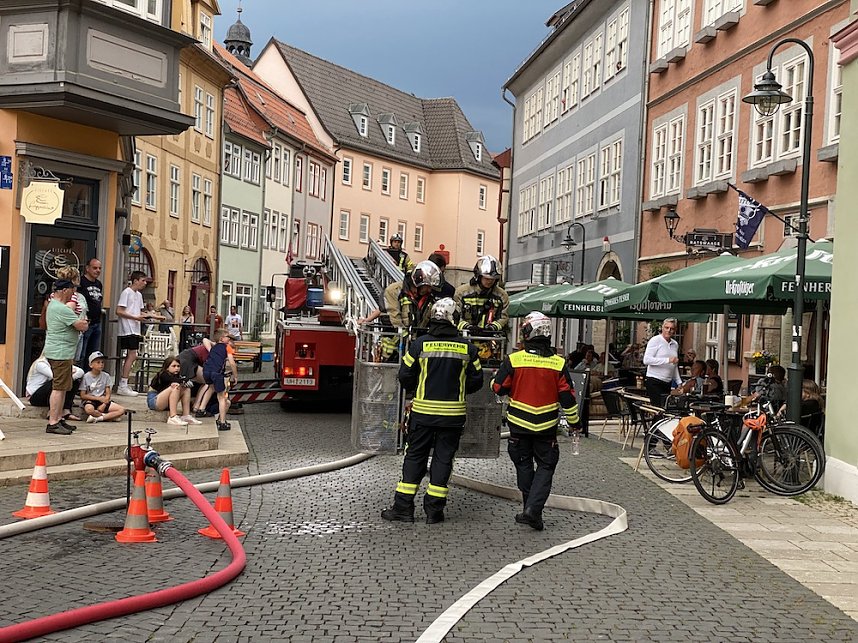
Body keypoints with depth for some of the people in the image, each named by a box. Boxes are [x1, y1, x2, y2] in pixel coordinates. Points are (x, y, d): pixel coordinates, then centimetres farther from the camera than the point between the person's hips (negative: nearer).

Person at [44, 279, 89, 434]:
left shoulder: (52, 305, 16)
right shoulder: (62, 309, -18)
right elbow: (83, 326, -18)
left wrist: (80, 322, 5)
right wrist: (84, 322, 4)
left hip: (56, 351, 11)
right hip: (61, 353, -11)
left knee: (61, 388, 15)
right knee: (59, 388, -10)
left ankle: (58, 419, 21)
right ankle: (52, 423, -10)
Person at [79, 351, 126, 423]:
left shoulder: (106, 376, 6)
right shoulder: (86, 377, -2)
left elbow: (108, 394, 4)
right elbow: (83, 396, -5)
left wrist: (104, 404, -15)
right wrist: (99, 398, -12)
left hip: (103, 401, 4)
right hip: (90, 401, -3)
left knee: (121, 410, -19)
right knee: (89, 409, -40)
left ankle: (97, 418, -28)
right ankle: (110, 416, -21)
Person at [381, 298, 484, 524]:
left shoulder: (420, 344, -6)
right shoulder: (466, 348, -3)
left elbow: (405, 376, -2)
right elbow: (476, 380, 3)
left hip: (423, 411, 0)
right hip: (453, 413, 0)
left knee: (415, 456, 9)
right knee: (443, 458, 8)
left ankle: (403, 507, 9)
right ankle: (434, 510, 9)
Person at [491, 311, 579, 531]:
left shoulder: (513, 360, -10)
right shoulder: (558, 363, -7)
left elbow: (498, 388, -3)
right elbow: (567, 396, -4)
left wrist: (497, 374, 19)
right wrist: (574, 421, 8)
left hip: (519, 423, 0)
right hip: (546, 426, 0)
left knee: (524, 465, 16)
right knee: (545, 467, 10)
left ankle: (530, 509, 20)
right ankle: (533, 509, -5)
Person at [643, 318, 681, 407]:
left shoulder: (675, 344, 16)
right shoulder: (655, 340, -5)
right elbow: (646, 360, -19)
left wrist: (679, 383, 18)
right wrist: (668, 360, -21)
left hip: (667, 383, 7)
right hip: (654, 382, -7)